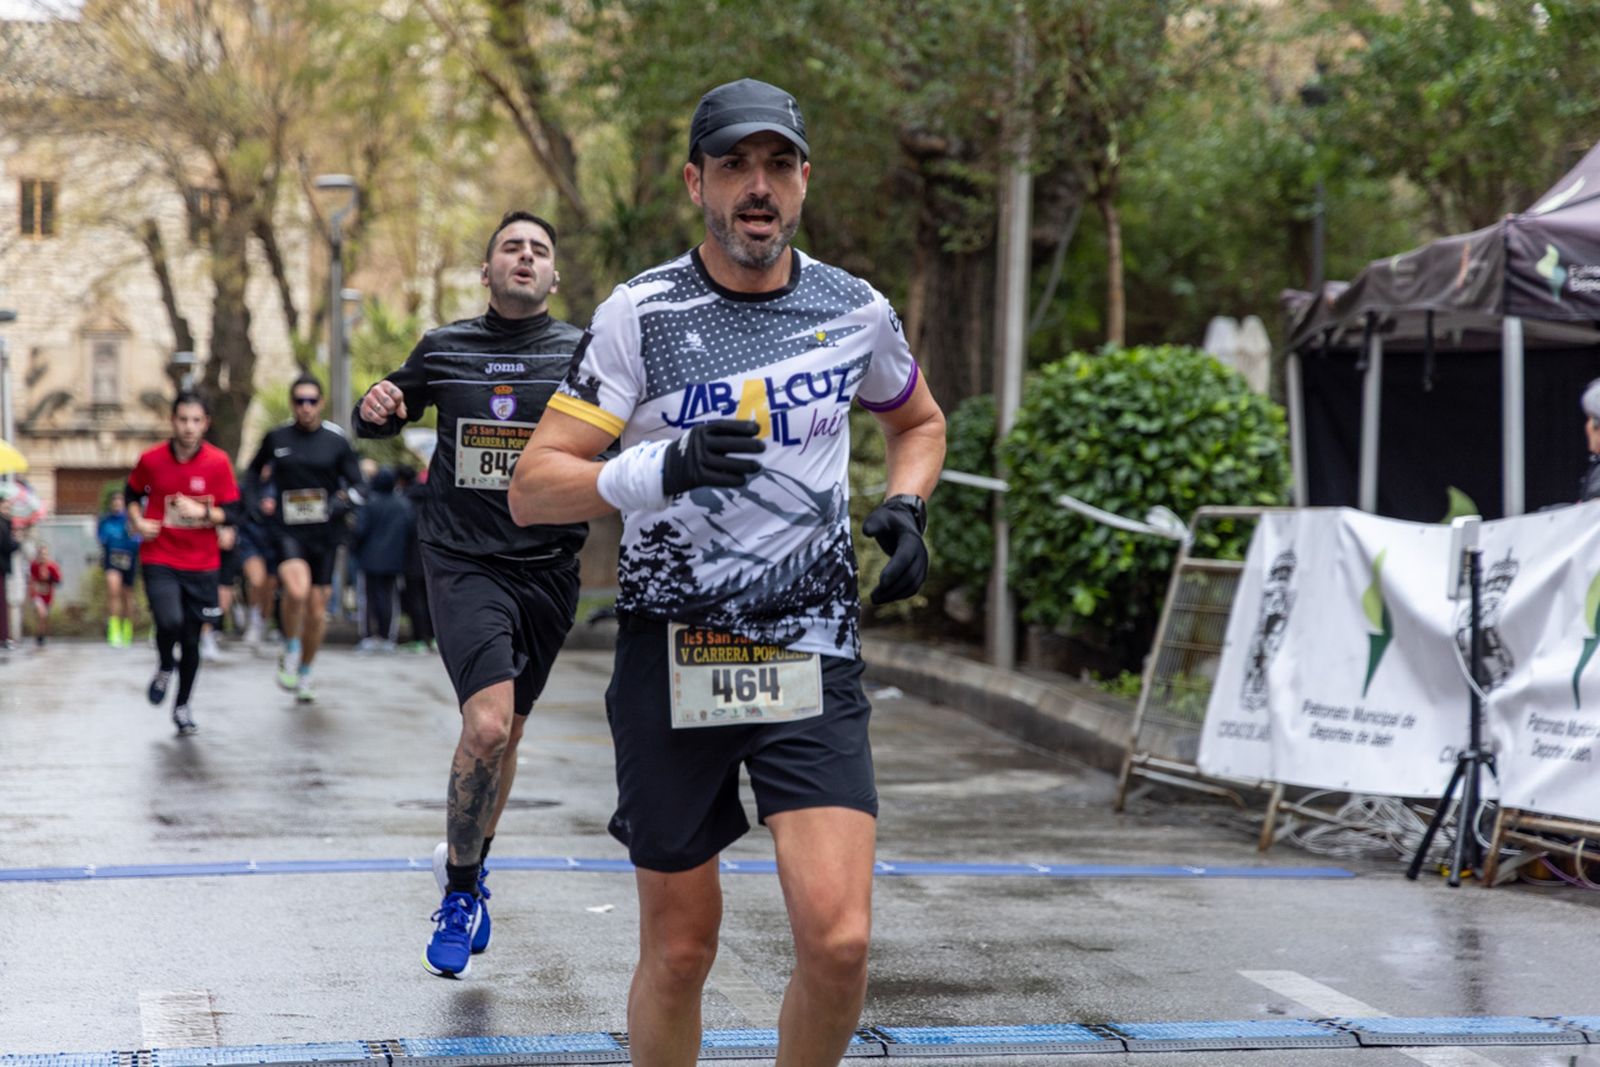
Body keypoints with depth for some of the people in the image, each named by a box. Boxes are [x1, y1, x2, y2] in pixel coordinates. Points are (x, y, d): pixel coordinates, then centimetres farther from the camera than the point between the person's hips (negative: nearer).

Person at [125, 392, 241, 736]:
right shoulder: (151, 460, -5)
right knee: (169, 623, -23)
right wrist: (138, 521, -4)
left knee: (191, 639, 7)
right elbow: (134, 493, 13)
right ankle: (165, 668, 12)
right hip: (159, 560, -1)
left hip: (201, 565, 1)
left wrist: (202, 513, -21)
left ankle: (182, 707, 27)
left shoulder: (218, 462, -6)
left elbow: (231, 511, -3)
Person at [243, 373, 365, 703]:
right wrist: (257, 501, 4)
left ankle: (305, 673, 28)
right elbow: (252, 472, 22)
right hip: (287, 530, -1)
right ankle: (290, 652, -2)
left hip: (324, 531, 1)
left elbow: (356, 485, 5)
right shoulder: (276, 438, 5)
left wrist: (339, 504, -15)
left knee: (317, 608, 7)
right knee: (297, 589, -28)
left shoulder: (336, 441, 3)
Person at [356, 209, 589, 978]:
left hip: (548, 568, 2)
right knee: (486, 724, -19)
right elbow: (380, 422, 20)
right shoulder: (443, 350, 6)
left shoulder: (584, 353, 4)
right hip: (463, 562, -2)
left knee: (504, 731, 14)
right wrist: (374, 408, -3)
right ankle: (460, 891, 0)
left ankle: (467, 862, 39)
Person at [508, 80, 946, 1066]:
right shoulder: (640, 314, -4)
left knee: (839, 940, -14)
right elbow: (531, 490, -7)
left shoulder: (855, 309, 5)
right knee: (680, 948, 6)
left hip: (812, 658, 1)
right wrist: (661, 470, -25)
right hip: (672, 658, -1)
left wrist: (906, 507, 4)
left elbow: (919, 422, 26)